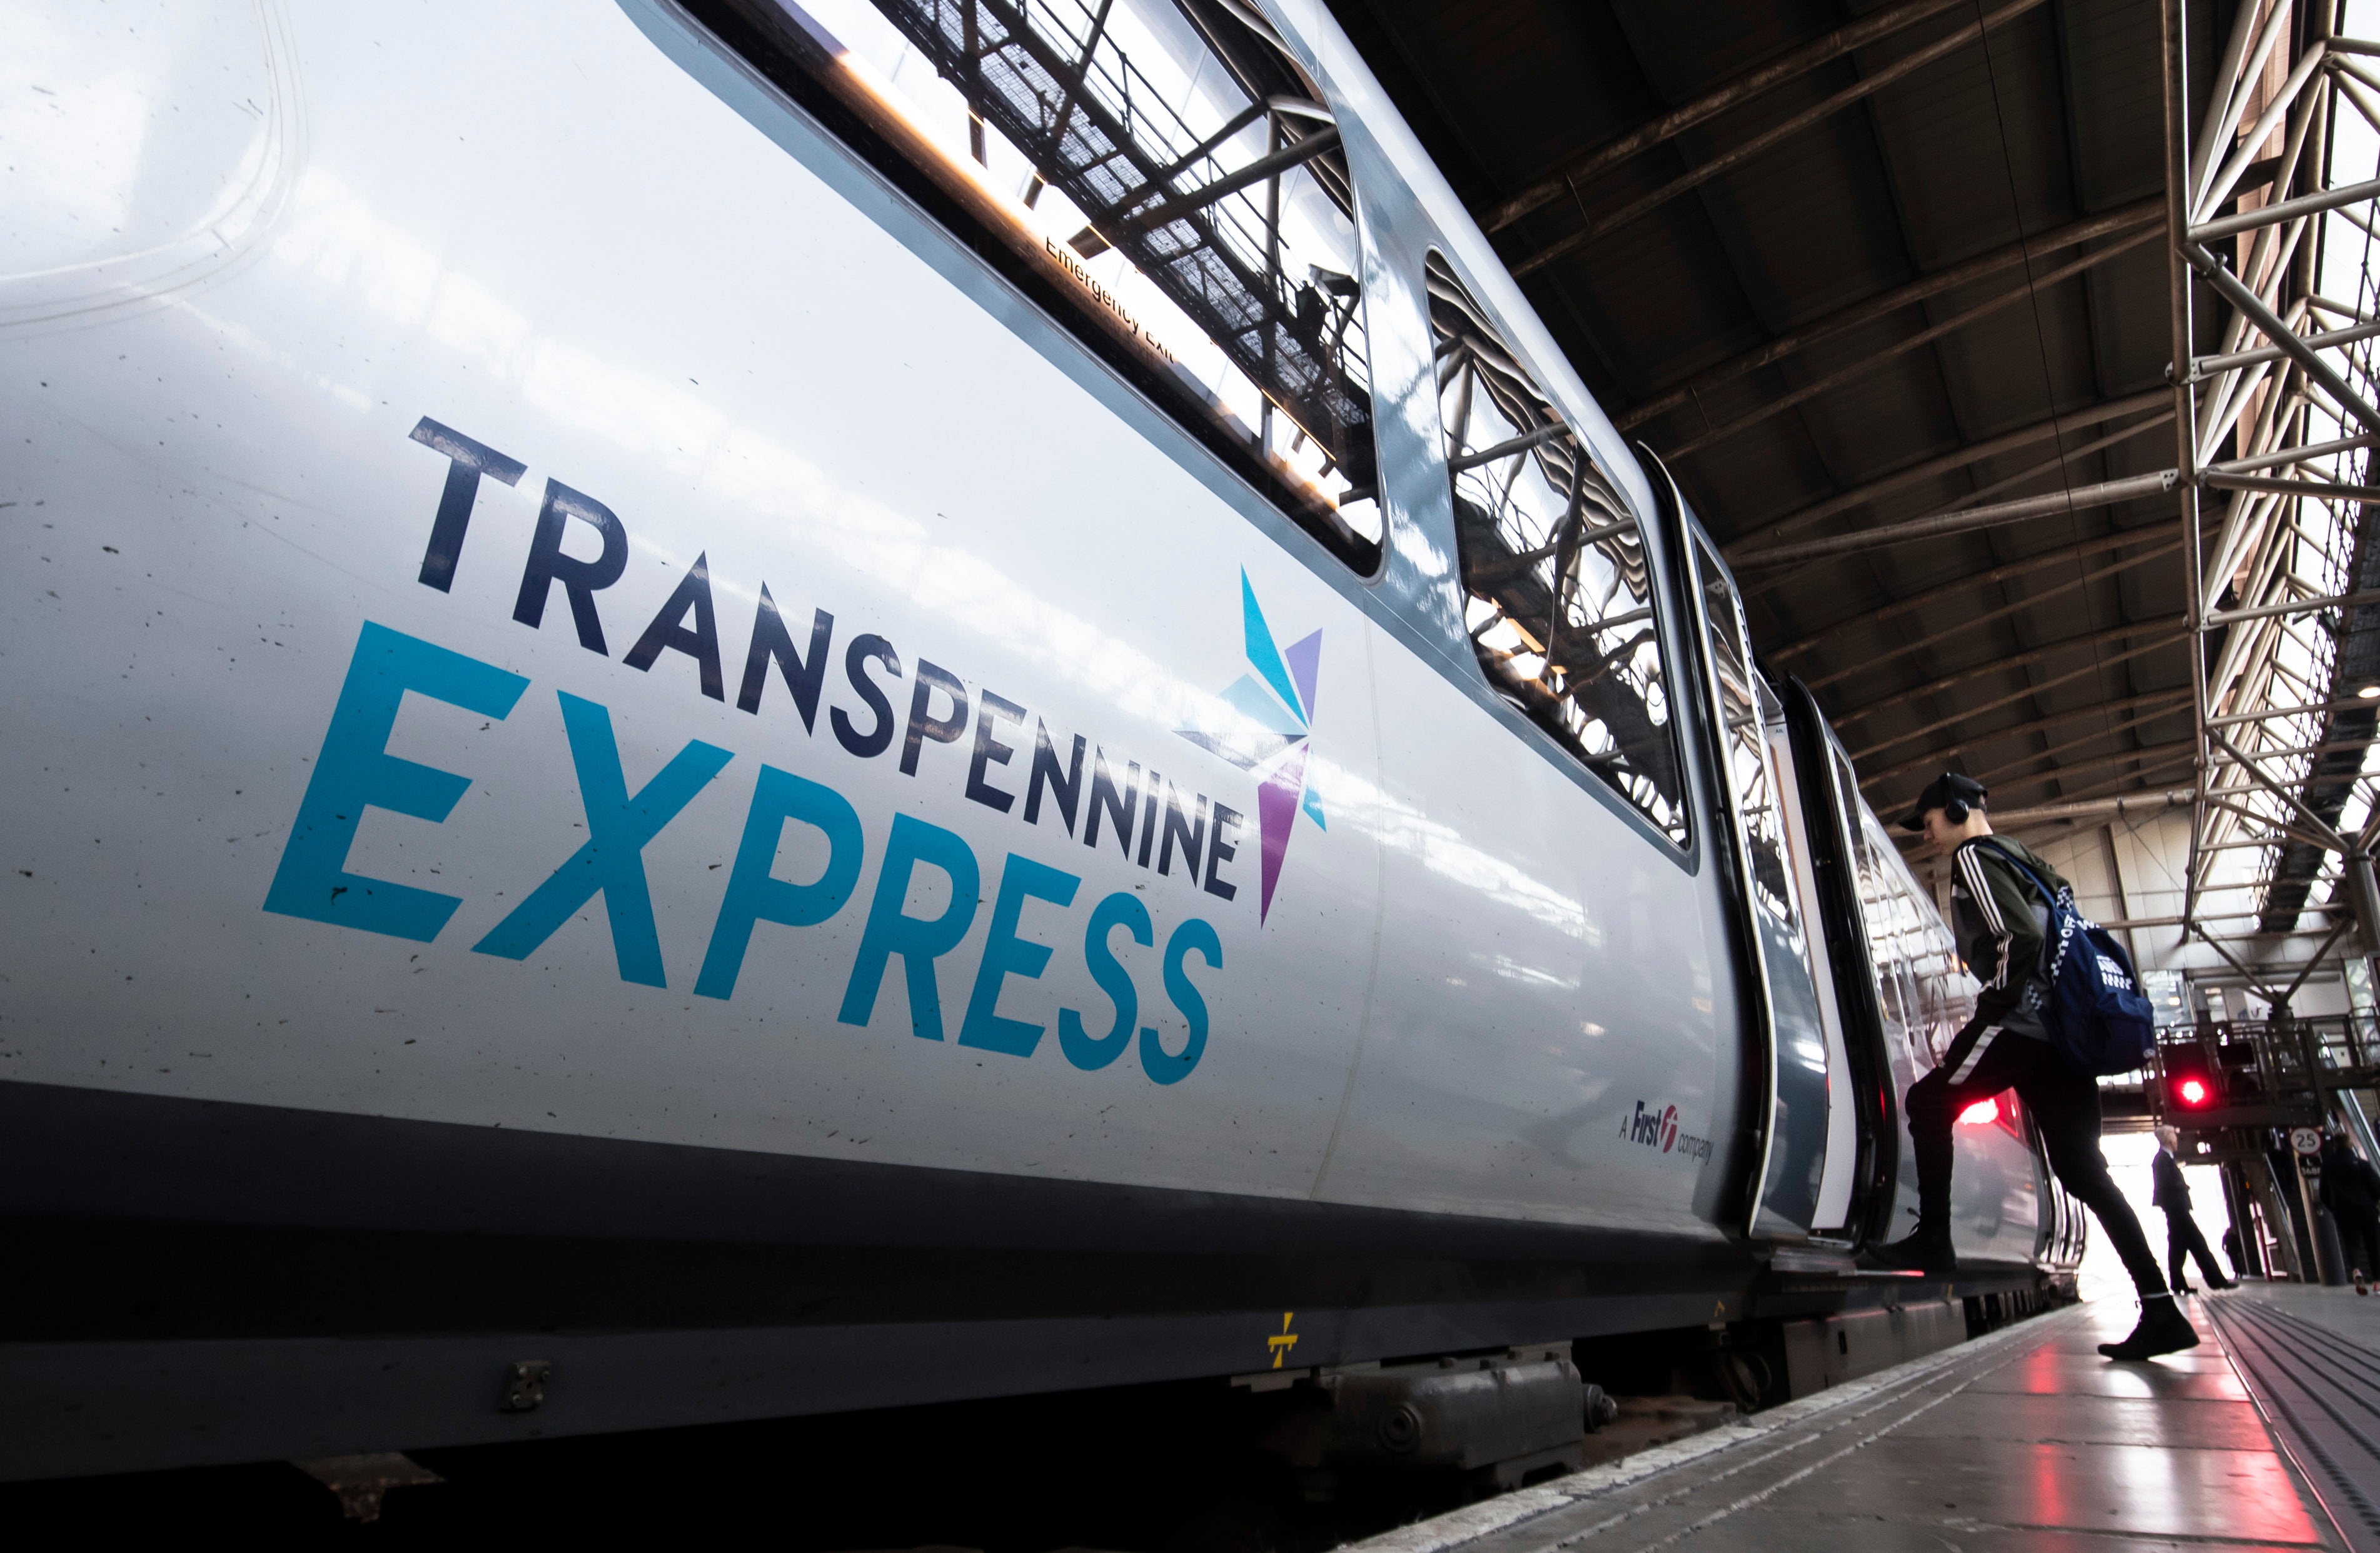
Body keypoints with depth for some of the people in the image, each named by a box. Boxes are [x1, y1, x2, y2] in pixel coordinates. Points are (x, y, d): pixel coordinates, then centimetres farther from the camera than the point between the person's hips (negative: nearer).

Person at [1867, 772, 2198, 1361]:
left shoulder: (1975, 855, -3)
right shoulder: (2026, 860, 27)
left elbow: (2019, 937, -17)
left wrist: (1989, 1011, -12)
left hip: (2024, 1018, -9)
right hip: (2062, 1025, 9)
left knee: (1930, 1102, -2)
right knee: (2082, 1169, 7)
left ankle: (1932, 1240, -6)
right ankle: (2161, 1311, 4)